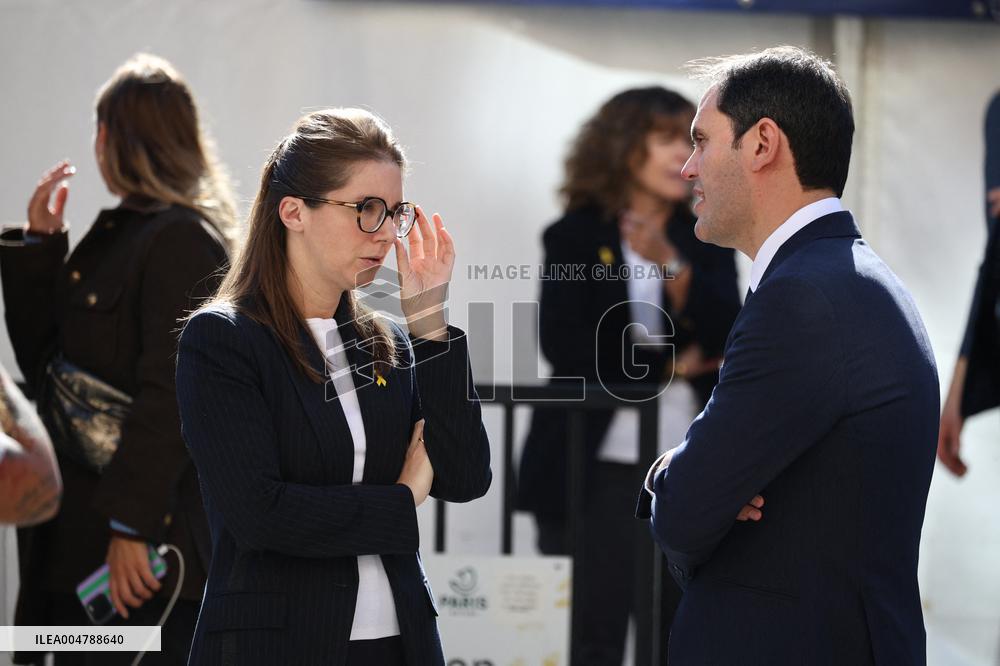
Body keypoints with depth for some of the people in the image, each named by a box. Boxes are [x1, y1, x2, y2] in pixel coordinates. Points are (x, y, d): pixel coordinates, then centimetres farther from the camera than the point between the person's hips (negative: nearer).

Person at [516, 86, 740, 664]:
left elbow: (727, 339, -4)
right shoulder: (576, 238, 1)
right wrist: (667, 365, -4)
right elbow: (567, 347, -10)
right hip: (598, 472, -3)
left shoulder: (707, 243, 11)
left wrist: (670, 265, -16)